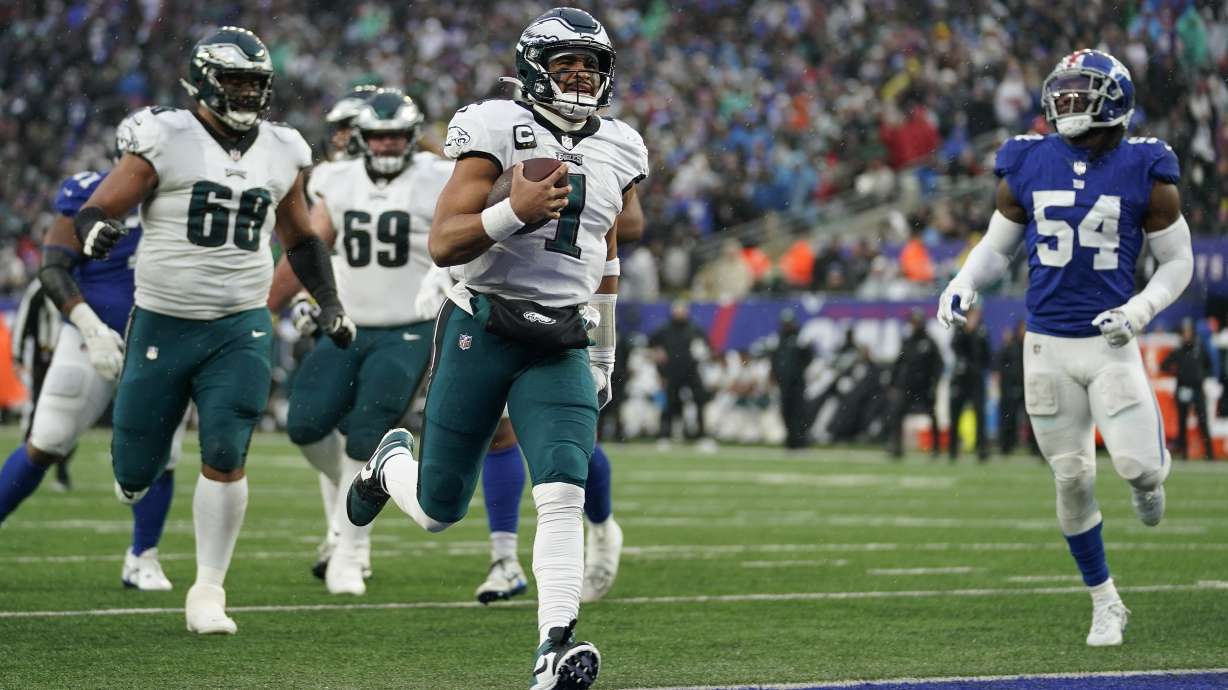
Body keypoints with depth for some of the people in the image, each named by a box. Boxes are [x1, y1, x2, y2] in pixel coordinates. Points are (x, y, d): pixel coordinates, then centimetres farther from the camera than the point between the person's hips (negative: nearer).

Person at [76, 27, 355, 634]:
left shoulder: (280, 152, 8)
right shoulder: (165, 141, -7)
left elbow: (299, 237, 23)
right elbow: (97, 209, -8)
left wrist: (328, 301, 12)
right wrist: (95, 230, -31)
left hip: (241, 327, 2)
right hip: (163, 324, -2)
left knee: (224, 459, -12)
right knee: (134, 477, 3)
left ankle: (208, 591, -1)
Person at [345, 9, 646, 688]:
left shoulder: (618, 151, 10)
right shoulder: (500, 131, -8)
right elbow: (443, 244, -13)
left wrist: (604, 352, 26)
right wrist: (517, 211, -28)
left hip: (559, 345, 3)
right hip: (480, 328, -3)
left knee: (563, 495, -17)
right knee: (439, 509, 7)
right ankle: (391, 463, 41)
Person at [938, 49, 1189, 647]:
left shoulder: (1145, 174, -5)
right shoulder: (1027, 169, 1)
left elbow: (1177, 262, 3)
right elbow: (997, 246, 14)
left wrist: (1139, 310, -13)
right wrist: (963, 285, -5)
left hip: (1111, 344, -2)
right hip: (1048, 347, 2)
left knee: (1137, 465, -16)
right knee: (1072, 480, 4)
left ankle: (1150, 471, 24)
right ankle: (1105, 603, 19)